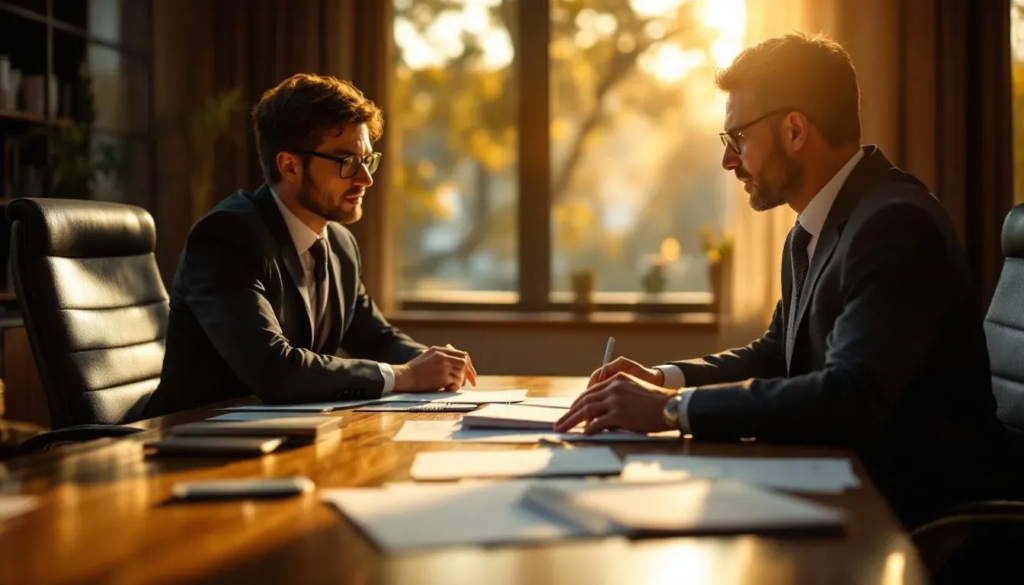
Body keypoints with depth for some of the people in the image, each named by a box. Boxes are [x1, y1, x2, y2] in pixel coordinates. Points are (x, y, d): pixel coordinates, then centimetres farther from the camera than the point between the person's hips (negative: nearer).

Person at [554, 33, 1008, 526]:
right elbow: (777, 353, 21)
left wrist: (674, 408, -28)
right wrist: (666, 379, 4)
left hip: (911, 502, -8)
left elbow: (851, 395, -31)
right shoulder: (811, 232, 9)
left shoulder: (895, 225, -20)